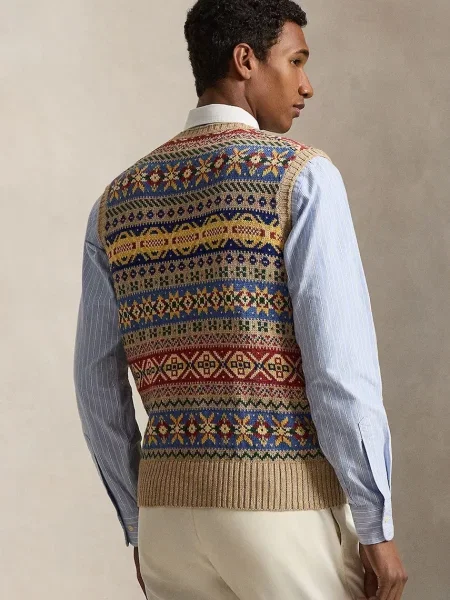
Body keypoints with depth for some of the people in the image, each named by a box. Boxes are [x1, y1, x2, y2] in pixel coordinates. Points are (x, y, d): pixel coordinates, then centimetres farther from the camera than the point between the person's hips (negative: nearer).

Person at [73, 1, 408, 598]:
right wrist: (378, 528, -8)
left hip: (171, 511, 6)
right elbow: (340, 363, -16)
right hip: (288, 509, -5)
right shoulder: (302, 175, -9)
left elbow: (98, 387, 10)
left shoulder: (118, 201, 9)